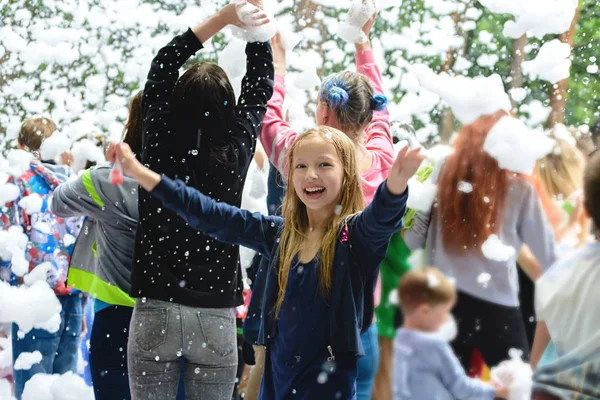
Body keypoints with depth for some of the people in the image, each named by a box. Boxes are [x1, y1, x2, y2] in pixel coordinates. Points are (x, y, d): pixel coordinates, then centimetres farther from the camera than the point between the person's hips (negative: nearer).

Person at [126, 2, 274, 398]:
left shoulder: (160, 140, -5)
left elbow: (163, 65, 8)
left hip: (155, 308, 0)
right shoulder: (238, 146, -4)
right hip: (216, 312, 0)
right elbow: (261, 84, 11)